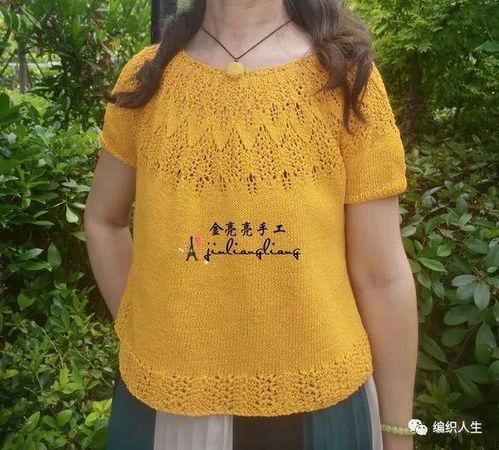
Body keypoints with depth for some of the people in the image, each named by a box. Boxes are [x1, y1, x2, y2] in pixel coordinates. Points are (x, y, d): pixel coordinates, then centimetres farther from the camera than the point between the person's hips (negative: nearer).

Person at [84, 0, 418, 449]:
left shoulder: (345, 73, -6)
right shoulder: (147, 75, 0)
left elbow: (382, 277, -6)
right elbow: (103, 222, 12)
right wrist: (140, 333, 5)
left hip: (314, 400, -1)